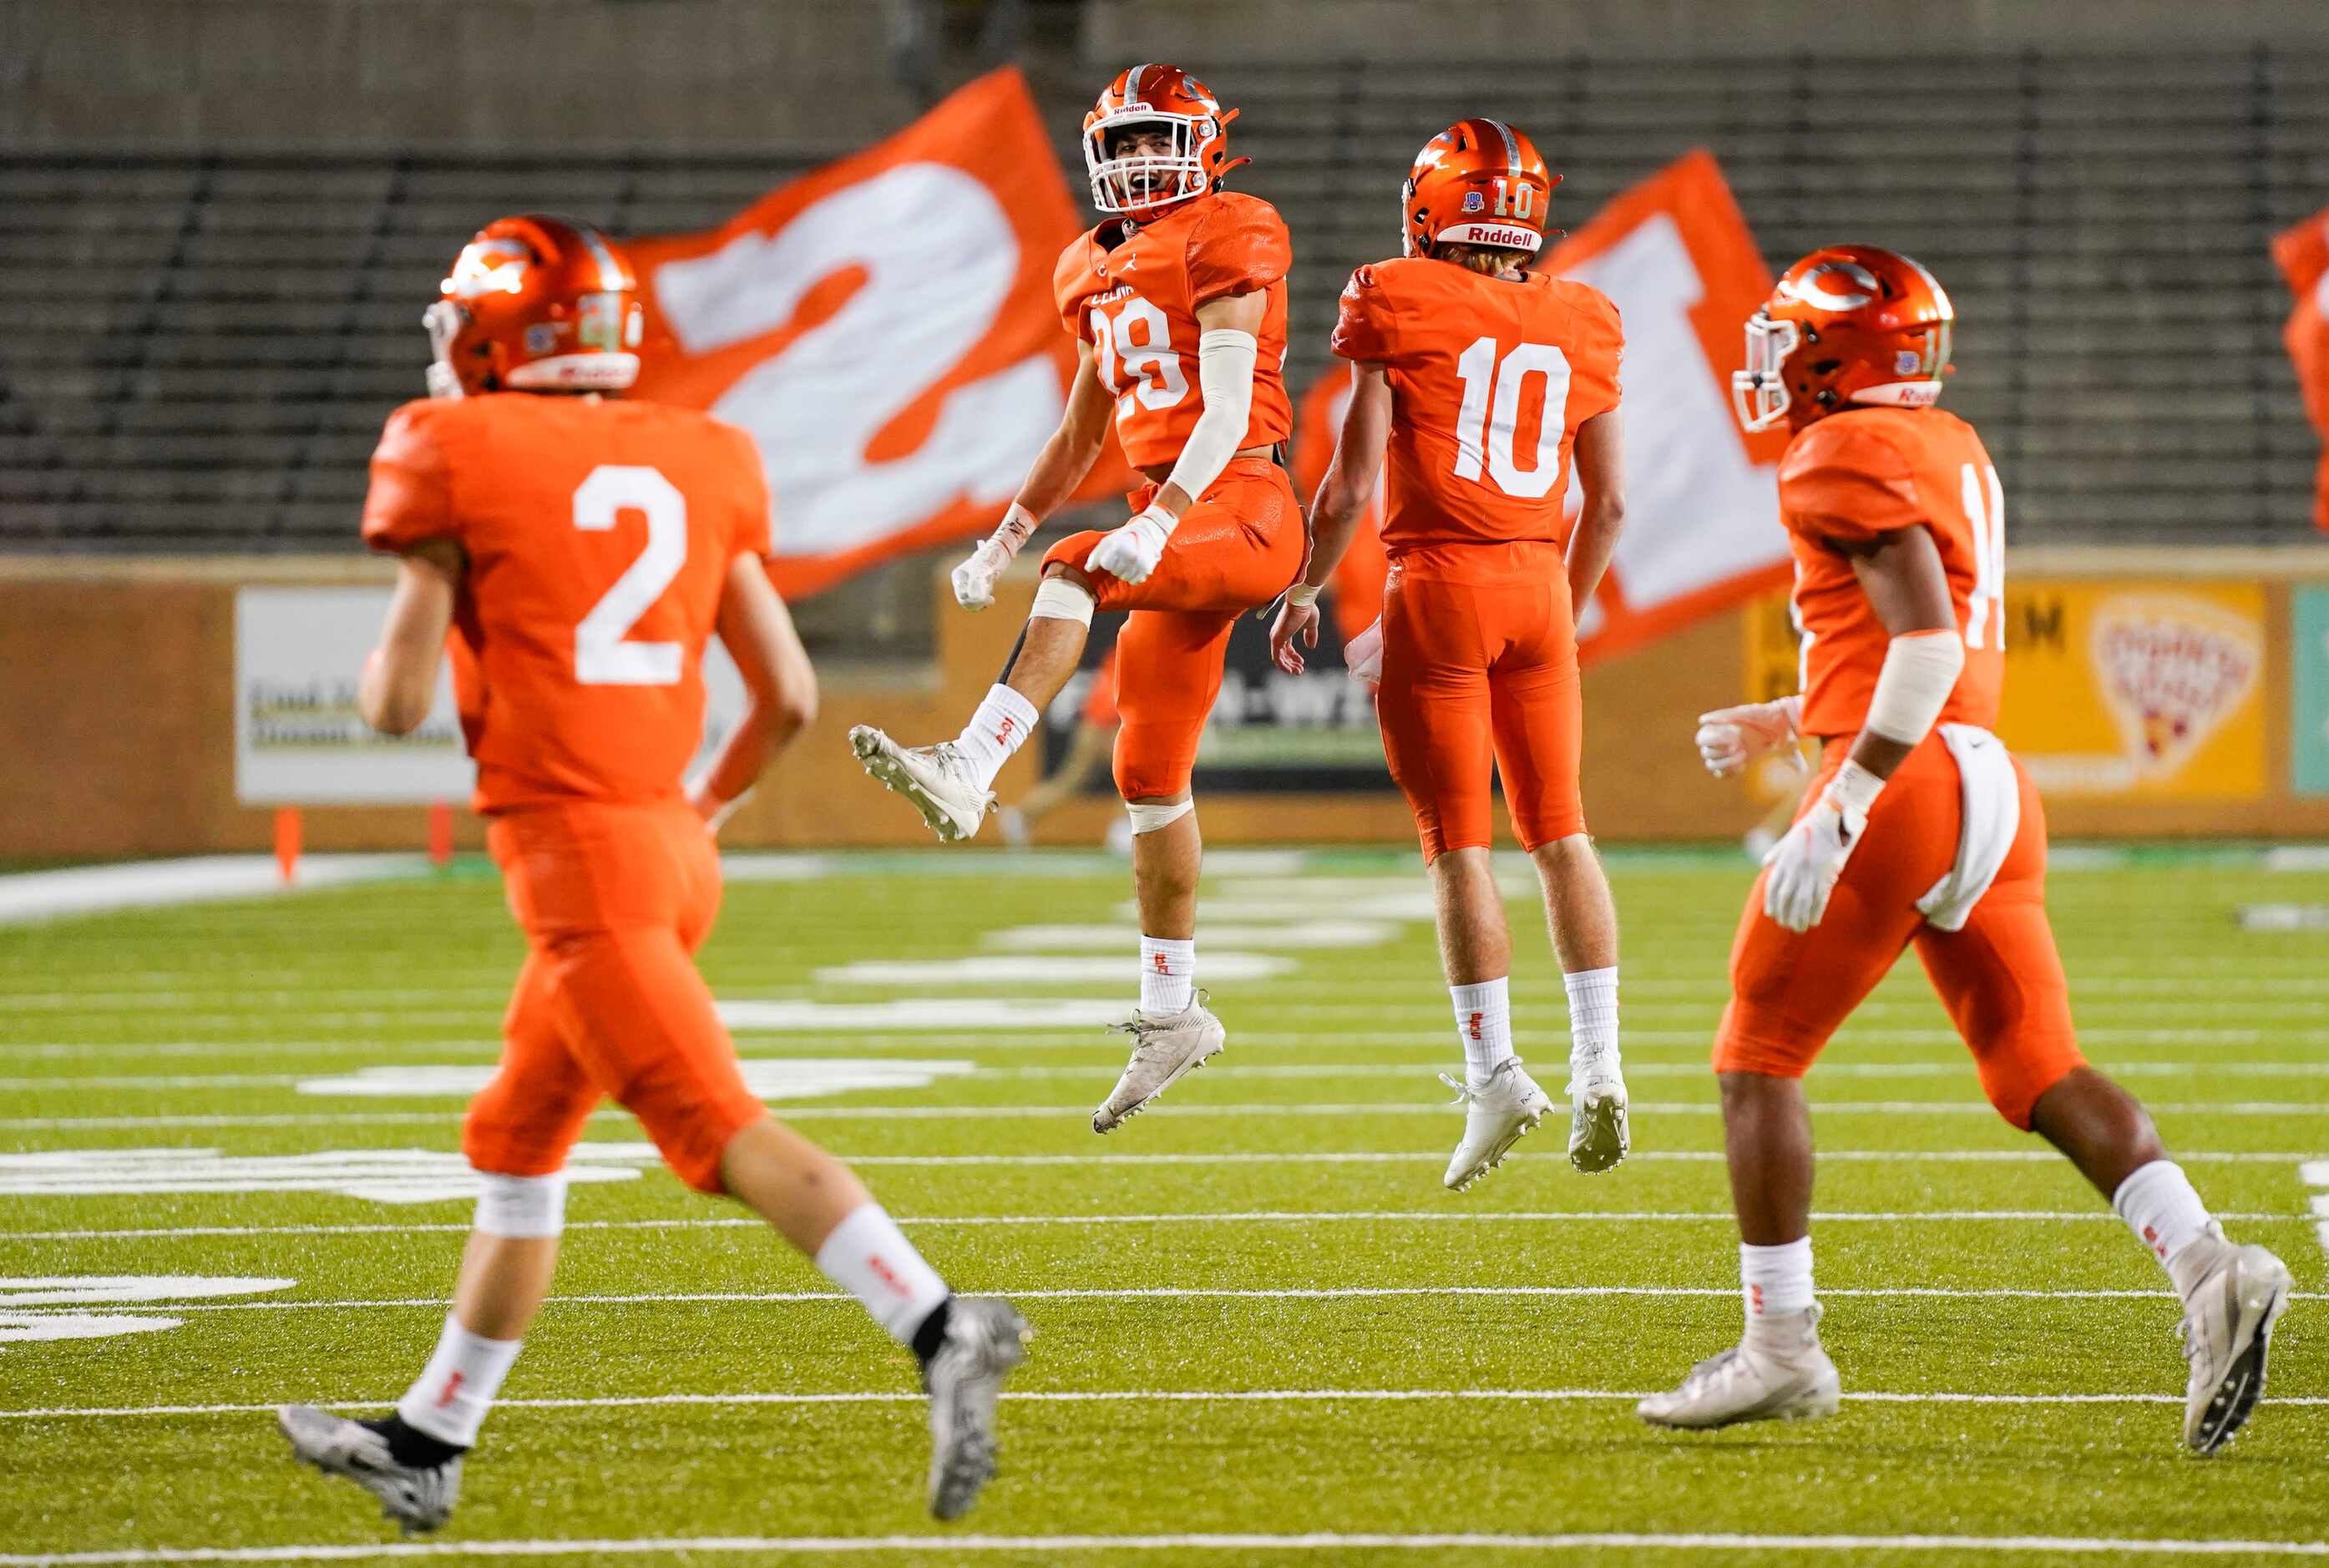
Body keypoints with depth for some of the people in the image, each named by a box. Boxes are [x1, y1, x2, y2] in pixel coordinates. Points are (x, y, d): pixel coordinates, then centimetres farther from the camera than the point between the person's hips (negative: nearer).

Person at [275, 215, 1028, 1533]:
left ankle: (938, 1328, -31)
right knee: (517, 1148, 19)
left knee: (727, 1134, -15)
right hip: (671, 840, 8)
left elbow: (402, 704, -6)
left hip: (575, 849, -8)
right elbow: (791, 696, 11)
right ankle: (423, 1447, 29)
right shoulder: (694, 469, 12)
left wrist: (383, 668, 18)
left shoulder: (461, 459, -6)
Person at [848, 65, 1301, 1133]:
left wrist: (1157, 522, -30)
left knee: (1074, 574, -34)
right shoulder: (1103, 274, 17)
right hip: (1177, 530, 8)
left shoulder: (1223, 245, -8)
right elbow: (1078, 440, 26)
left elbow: (1228, 412, -18)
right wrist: (998, 542, 21)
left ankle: (968, 772, -44)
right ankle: (1171, 1012, 17)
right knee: (1150, 776, 9)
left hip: (1239, 506, -8)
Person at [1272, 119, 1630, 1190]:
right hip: (1537, 581, 4)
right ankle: (1598, 1063, 6)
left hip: (1438, 580, -4)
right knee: (1558, 829, 11)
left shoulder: (1402, 307, -5)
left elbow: (1352, 481, -6)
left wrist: (1302, 595, 7)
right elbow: (1609, 501, 12)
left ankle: (1494, 1073, -6)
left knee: (1458, 841, -1)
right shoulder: (1576, 326, 8)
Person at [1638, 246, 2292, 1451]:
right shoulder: (1951, 452, 20)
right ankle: (2208, 1270, -13)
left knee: (1758, 1059, 4)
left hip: (1906, 786, -9)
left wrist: (1834, 816, -22)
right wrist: (1787, 722, 35)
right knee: (2038, 1070, 5)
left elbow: (1926, 645, -20)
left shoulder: (1849, 458, -9)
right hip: (1992, 781, 9)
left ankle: (1779, 1348, 5)